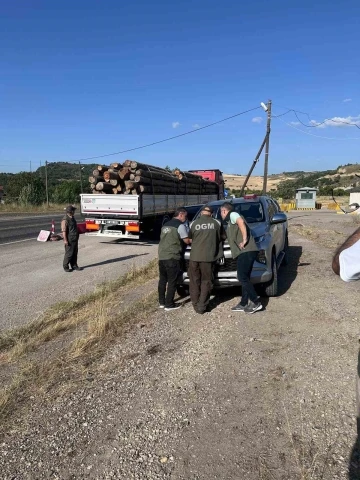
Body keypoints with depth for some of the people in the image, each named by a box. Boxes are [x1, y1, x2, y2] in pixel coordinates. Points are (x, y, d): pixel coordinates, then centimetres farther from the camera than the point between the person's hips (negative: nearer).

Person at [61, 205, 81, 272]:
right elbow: (64, 231, -19)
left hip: (75, 239, 9)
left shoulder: (72, 218, 12)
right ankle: (65, 266, 11)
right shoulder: (65, 220, -17)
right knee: (69, 254, -1)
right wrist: (65, 240, -22)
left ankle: (74, 265, 22)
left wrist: (77, 237, 24)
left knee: (75, 253, 13)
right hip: (70, 240, -9)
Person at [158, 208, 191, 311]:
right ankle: (169, 305, 4)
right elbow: (187, 241, -6)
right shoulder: (180, 225, -7)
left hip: (162, 256, 8)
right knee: (172, 281, 0)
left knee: (162, 280, 15)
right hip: (172, 257, -8)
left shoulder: (166, 225, 18)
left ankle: (162, 302, 22)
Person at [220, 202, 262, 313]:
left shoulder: (233, 214, -1)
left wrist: (244, 240, -22)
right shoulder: (230, 221, 27)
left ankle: (256, 302, -5)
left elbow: (241, 222, -22)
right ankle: (243, 304, 17)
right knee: (244, 278, 12)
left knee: (243, 278, -9)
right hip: (246, 252, 10)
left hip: (246, 251, -10)